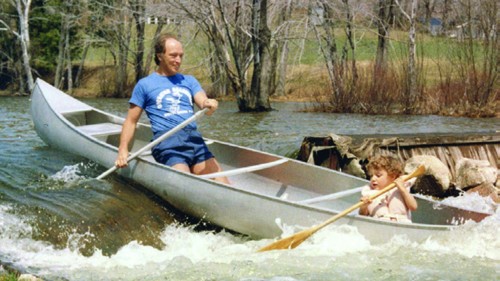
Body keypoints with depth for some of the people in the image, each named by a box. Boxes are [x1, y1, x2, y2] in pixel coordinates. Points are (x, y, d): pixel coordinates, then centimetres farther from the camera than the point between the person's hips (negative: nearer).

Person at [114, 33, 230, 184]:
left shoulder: (189, 81, 23)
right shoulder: (144, 84, 13)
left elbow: (203, 102, 5)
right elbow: (131, 120, 13)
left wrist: (209, 104, -22)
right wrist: (123, 150, -2)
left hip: (194, 138, 4)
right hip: (167, 140, -4)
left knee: (220, 180, -17)